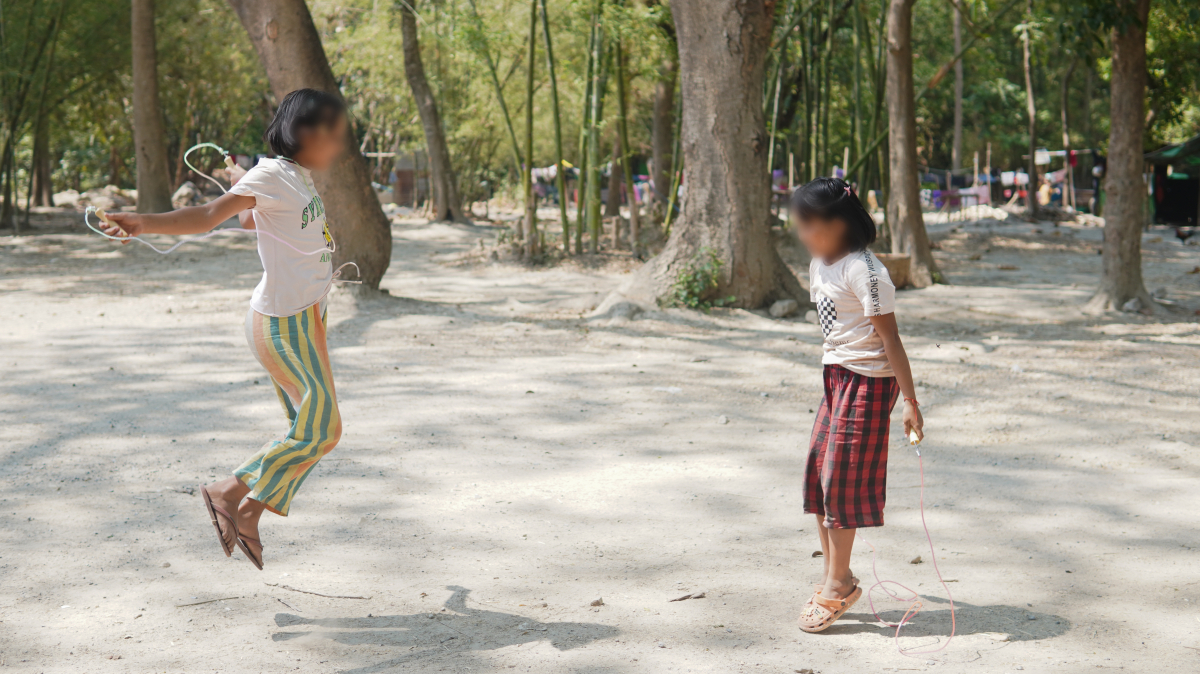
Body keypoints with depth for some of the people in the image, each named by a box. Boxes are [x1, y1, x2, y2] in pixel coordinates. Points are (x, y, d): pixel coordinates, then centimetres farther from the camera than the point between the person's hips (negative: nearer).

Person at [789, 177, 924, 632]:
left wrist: (910, 401, -19)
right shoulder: (819, 265, 8)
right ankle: (833, 577, 18)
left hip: (868, 381, -9)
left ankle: (838, 584, 8)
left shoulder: (862, 271, -19)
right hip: (836, 376, 9)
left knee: (841, 478, -4)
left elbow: (890, 339, -19)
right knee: (817, 475, 8)